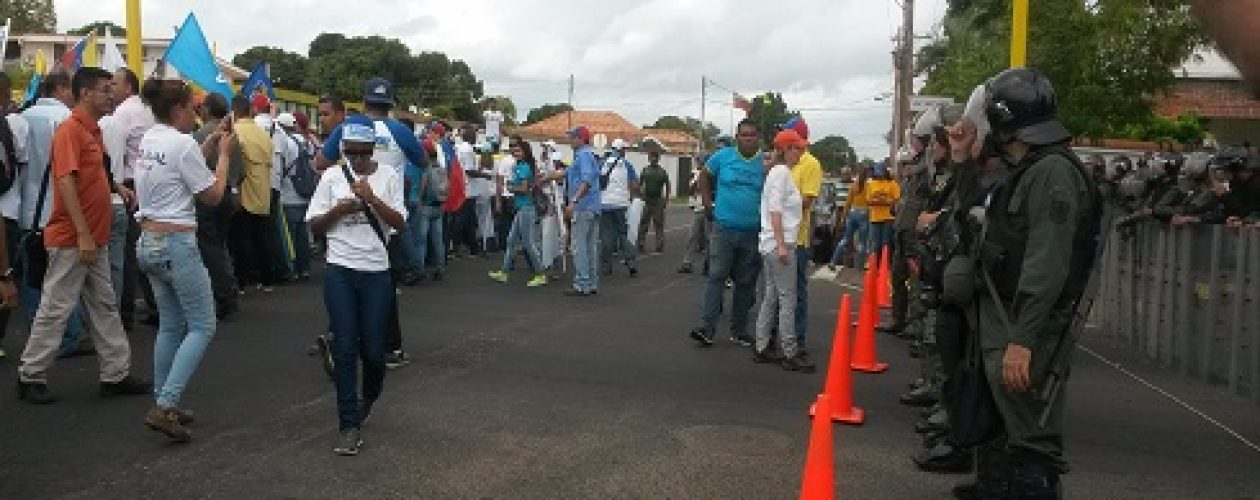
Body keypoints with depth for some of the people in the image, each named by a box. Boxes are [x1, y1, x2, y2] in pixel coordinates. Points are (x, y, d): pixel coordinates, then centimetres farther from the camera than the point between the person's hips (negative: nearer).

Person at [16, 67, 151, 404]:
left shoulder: (93, 130, 12)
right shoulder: (70, 130, -14)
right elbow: (65, 182, -21)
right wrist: (83, 234, -23)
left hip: (93, 240, 9)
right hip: (71, 240, -9)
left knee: (105, 307, 11)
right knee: (56, 309, 1)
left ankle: (116, 374, 18)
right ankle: (30, 377, 14)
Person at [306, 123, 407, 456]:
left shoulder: (389, 177, 2)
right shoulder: (332, 176, 4)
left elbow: (399, 222, -5)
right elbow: (315, 225, 5)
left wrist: (370, 198, -18)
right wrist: (340, 208, -12)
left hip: (377, 272, 0)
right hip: (339, 271, 0)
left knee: (373, 350, 4)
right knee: (345, 349, -2)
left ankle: (367, 399, 36)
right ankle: (349, 426, 5)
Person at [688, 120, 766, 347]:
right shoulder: (723, 156, 1)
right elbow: (705, 176, 15)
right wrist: (708, 202, 8)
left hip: (753, 233, 1)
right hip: (724, 228, -1)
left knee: (746, 283, 10)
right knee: (716, 277, -7)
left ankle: (739, 330, 21)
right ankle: (706, 328, -6)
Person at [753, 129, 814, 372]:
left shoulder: (779, 172, 18)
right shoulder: (782, 172, -11)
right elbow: (775, 210, -18)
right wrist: (781, 244, -22)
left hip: (772, 245, 10)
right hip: (779, 243, -10)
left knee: (771, 297, 12)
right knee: (787, 299, -7)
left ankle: (761, 348, 17)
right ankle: (790, 354, -3)